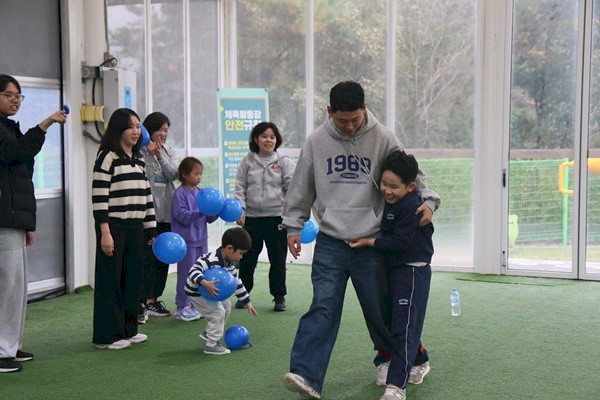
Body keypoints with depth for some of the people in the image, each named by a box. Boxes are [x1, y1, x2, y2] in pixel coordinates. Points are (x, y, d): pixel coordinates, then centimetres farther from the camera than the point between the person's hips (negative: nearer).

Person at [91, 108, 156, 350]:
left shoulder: (139, 160, 15)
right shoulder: (108, 157, -8)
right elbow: (99, 197, -13)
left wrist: (152, 230, 14)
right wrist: (105, 232, -17)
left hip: (136, 229, 7)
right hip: (114, 228, -7)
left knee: (133, 279, 10)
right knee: (111, 280, -2)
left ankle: (128, 329, 21)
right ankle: (107, 336, 6)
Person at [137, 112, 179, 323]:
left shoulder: (167, 153, 16)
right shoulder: (141, 152, -6)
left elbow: (173, 175, 0)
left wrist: (160, 156, -12)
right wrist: (149, 153, -19)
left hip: (166, 213, 7)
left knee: (163, 258, 11)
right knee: (147, 258, -8)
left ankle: (153, 300, 22)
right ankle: (140, 303, -3)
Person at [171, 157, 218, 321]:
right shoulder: (180, 193, -9)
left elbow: (209, 219, 11)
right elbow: (182, 215, -19)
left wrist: (215, 213, -9)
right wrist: (201, 212, -27)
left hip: (201, 239, 7)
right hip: (186, 240, -7)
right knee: (186, 273, 0)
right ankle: (182, 307, 9)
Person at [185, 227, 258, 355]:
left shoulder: (230, 264, -4)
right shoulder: (211, 260, -34)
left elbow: (237, 283, 7)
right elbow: (193, 272, -43)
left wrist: (247, 302, 8)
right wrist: (205, 283, -59)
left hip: (208, 291, 9)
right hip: (196, 292, -9)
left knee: (226, 305, 14)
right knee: (218, 312, -14)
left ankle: (208, 333, 28)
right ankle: (211, 345, -3)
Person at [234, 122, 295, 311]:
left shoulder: (283, 161, 2)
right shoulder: (248, 161, 6)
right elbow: (240, 187, 5)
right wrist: (240, 210, -6)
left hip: (277, 217, -1)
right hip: (251, 218, 1)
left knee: (278, 260, 5)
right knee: (247, 258, 9)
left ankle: (279, 296, 17)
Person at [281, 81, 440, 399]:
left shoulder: (382, 138, -5)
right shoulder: (316, 140, 0)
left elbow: (410, 173, 0)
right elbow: (301, 187, 9)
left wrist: (427, 200, -18)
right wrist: (293, 226, 11)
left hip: (370, 242, 0)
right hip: (330, 241, 0)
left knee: (379, 307, 11)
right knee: (323, 306, -9)